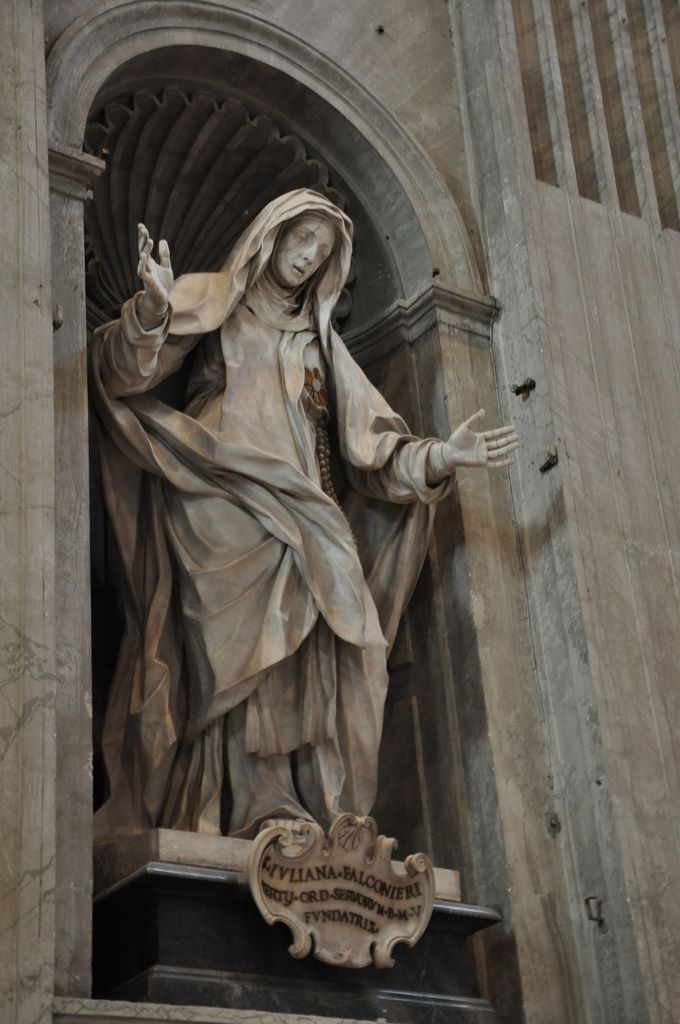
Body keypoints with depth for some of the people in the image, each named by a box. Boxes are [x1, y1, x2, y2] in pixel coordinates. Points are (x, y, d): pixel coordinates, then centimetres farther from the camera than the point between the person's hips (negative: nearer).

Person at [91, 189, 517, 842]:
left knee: (309, 642, -17)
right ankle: (263, 802, -34)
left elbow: (368, 438, 20)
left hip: (302, 510, 5)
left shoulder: (318, 340, 28)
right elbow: (124, 372, 0)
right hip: (228, 500, -5)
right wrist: (153, 308, -21)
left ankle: (319, 811, -24)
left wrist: (443, 454, 3)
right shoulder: (214, 301, 15)